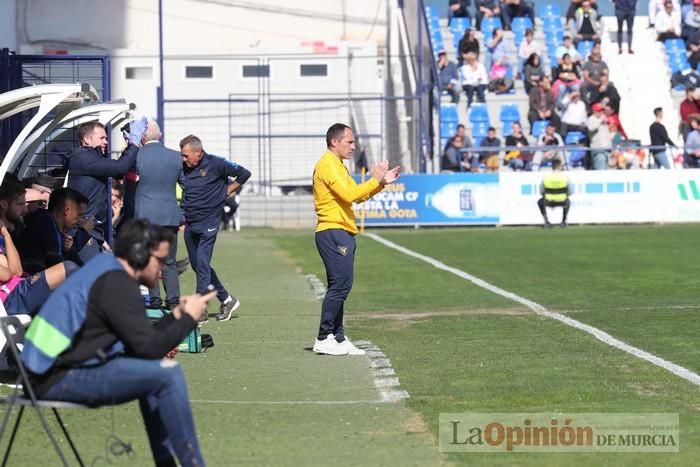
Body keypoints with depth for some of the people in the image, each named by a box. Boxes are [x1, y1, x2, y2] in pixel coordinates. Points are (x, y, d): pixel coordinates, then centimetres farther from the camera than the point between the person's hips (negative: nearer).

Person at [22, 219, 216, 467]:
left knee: (153, 371, 22)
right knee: (168, 374, -17)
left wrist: (176, 315, 11)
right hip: (61, 378, -11)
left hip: (52, 367, 11)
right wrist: (189, 318, -6)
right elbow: (149, 348, -18)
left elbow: (140, 338, 19)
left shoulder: (106, 270, 14)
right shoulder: (117, 284, -16)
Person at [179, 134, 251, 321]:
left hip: (208, 223, -7)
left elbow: (244, 173, -2)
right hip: (189, 224, 7)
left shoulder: (215, 164, -9)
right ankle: (226, 300, 25)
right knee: (197, 265, 12)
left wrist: (227, 191, 0)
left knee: (201, 263, -12)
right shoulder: (183, 167, 4)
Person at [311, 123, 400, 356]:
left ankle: (338, 338, 12)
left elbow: (358, 195, 24)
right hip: (333, 233, -11)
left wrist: (382, 183, 12)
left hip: (342, 234, 11)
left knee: (340, 286, 10)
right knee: (340, 285, -12)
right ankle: (323, 339, -10)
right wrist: (374, 180, -13)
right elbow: (349, 194, -20)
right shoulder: (327, 165, -11)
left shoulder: (338, 165, 23)